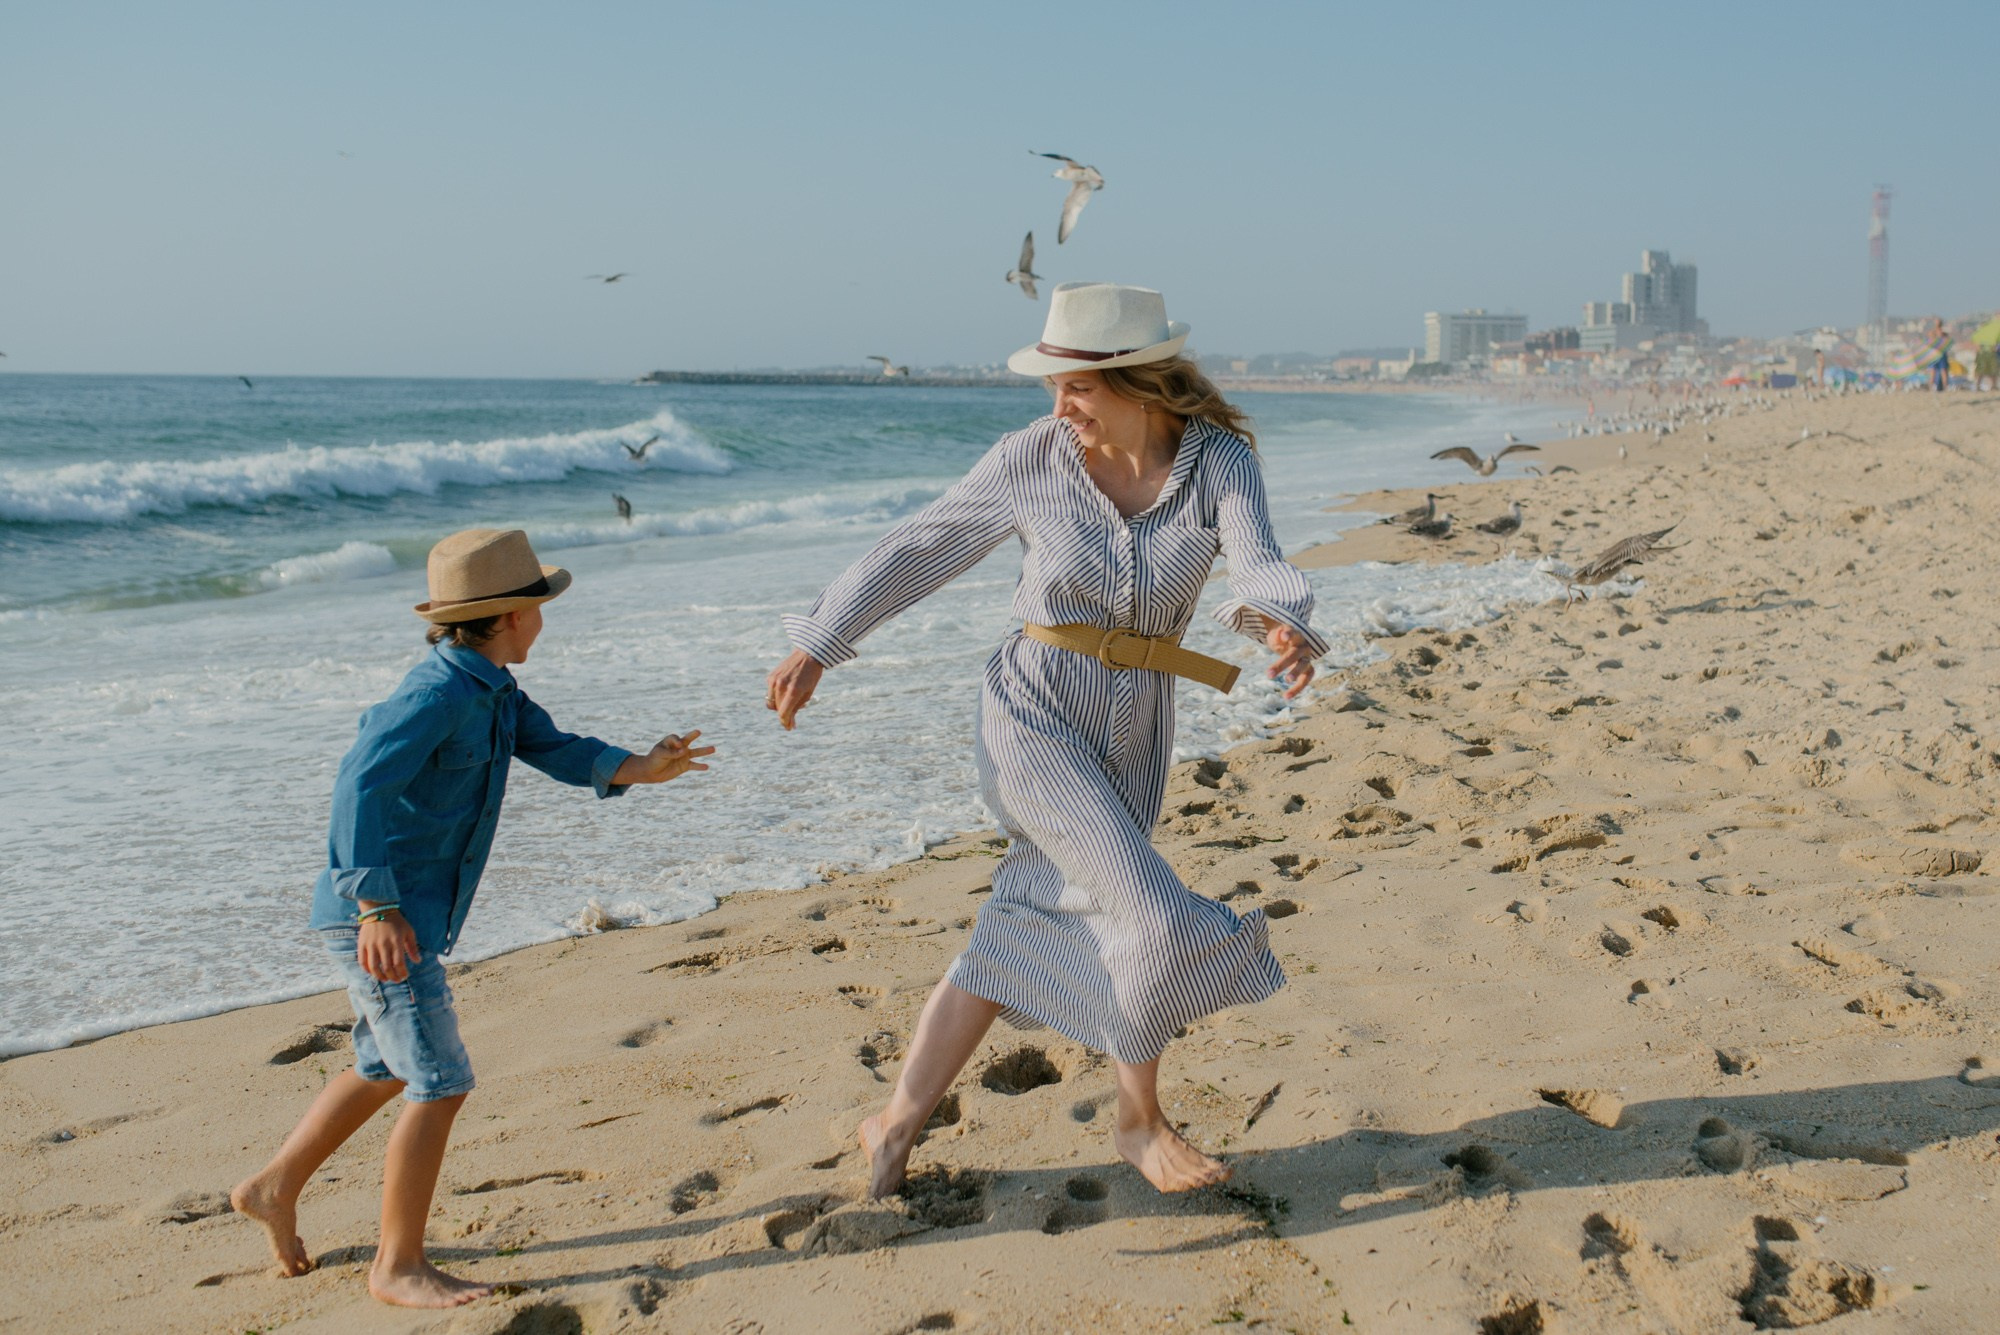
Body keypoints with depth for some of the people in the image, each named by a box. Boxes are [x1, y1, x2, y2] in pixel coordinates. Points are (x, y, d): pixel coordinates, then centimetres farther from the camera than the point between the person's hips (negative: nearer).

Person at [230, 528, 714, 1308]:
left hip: (412, 914, 10)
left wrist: (640, 768, -8)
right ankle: (397, 1267, 4)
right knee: (440, 1084, -7)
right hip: (377, 919, -10)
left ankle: (275, 1188, 40)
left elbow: (555, 751, 9)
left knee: (386, 1069, 24)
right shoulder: (437, 694, -21)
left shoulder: (491, 690, 9)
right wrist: (378, 908, -32)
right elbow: (359, 787, -29)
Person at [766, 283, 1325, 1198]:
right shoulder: (1035, 456, -10)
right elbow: (920, 549, -1)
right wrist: (817, 647, 3)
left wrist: (1282, 626, -48)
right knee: (1153, 918, -14)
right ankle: (1139, 1122, 12)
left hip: (1133, 732, 3)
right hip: (1034, 717, -3)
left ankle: (896, 1125, 26)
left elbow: (1260, 567, -25)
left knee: (1019, 935, 10)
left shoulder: (1221, 461, -9)